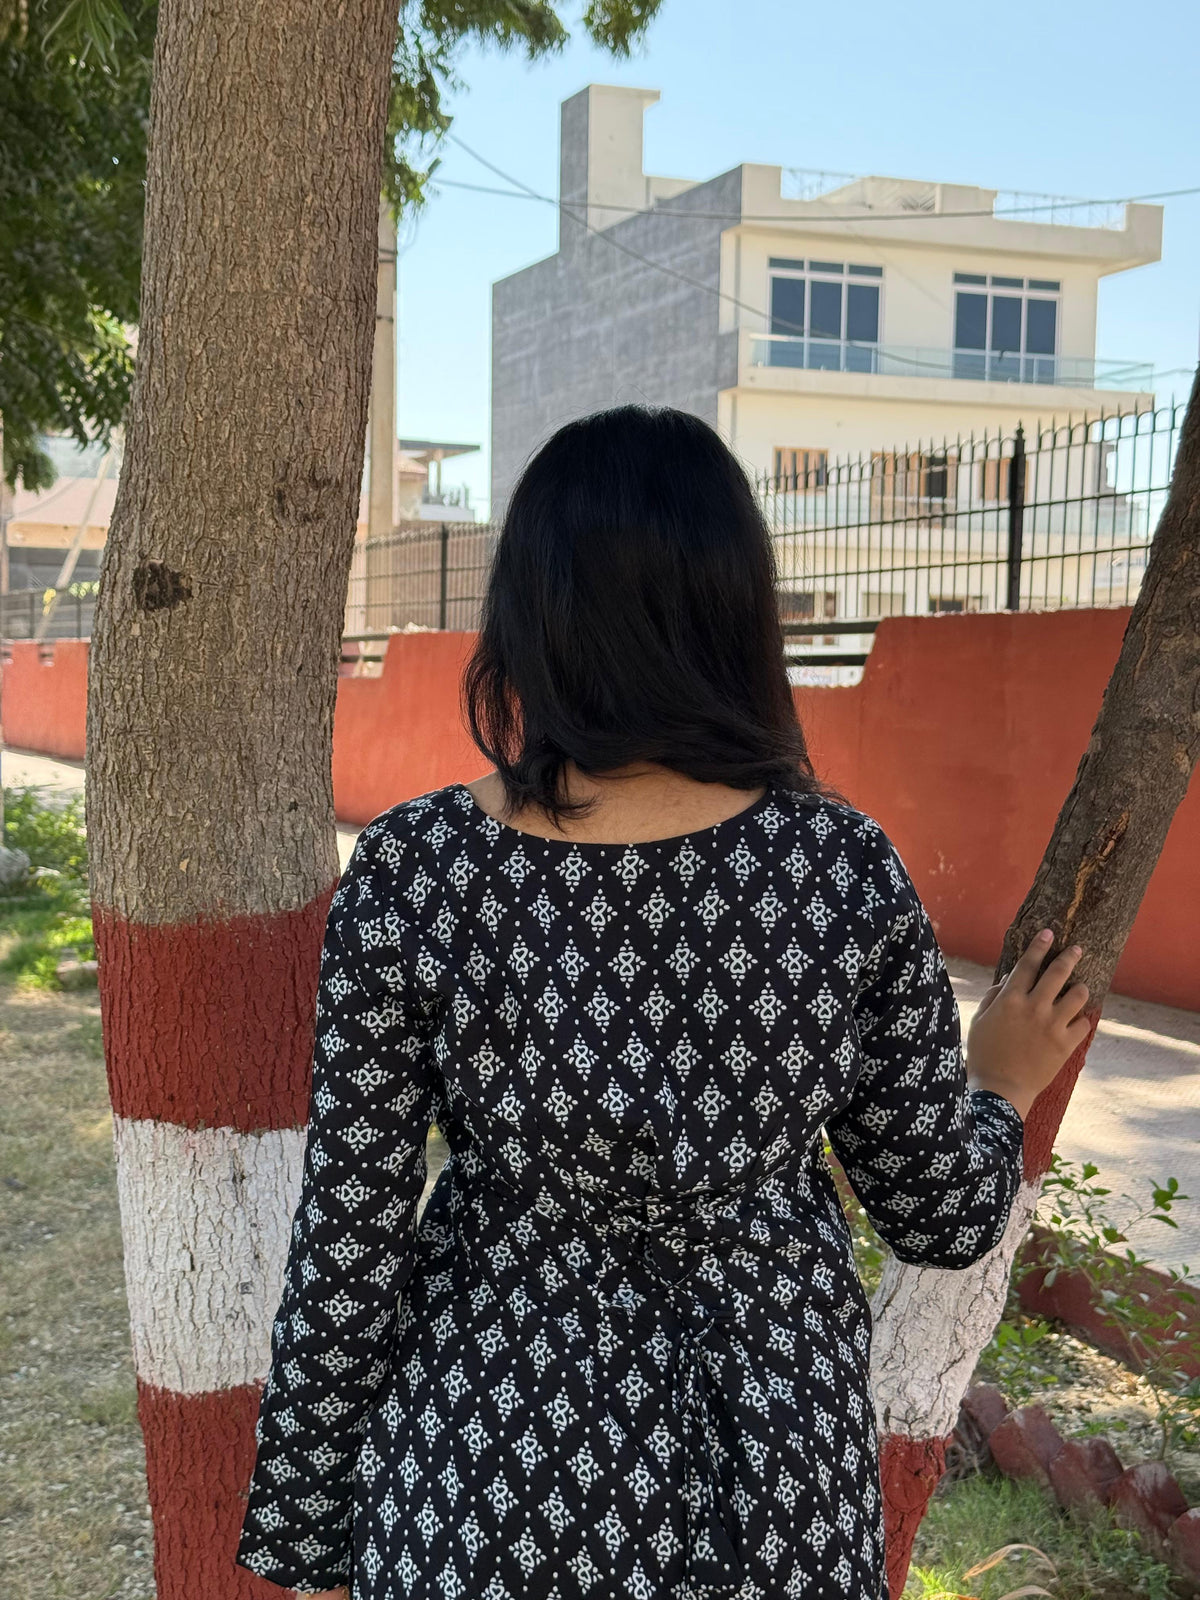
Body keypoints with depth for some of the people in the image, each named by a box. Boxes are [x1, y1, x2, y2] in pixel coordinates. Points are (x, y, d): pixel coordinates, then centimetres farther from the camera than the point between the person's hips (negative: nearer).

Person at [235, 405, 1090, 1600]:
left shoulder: (410, 874, -18)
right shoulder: (847, 868, -14)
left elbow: (348, 1247, -12)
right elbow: (943, 1214, -3)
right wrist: (1002, 1085, 19)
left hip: (490, 1468, -1)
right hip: (768, 1496, 1)